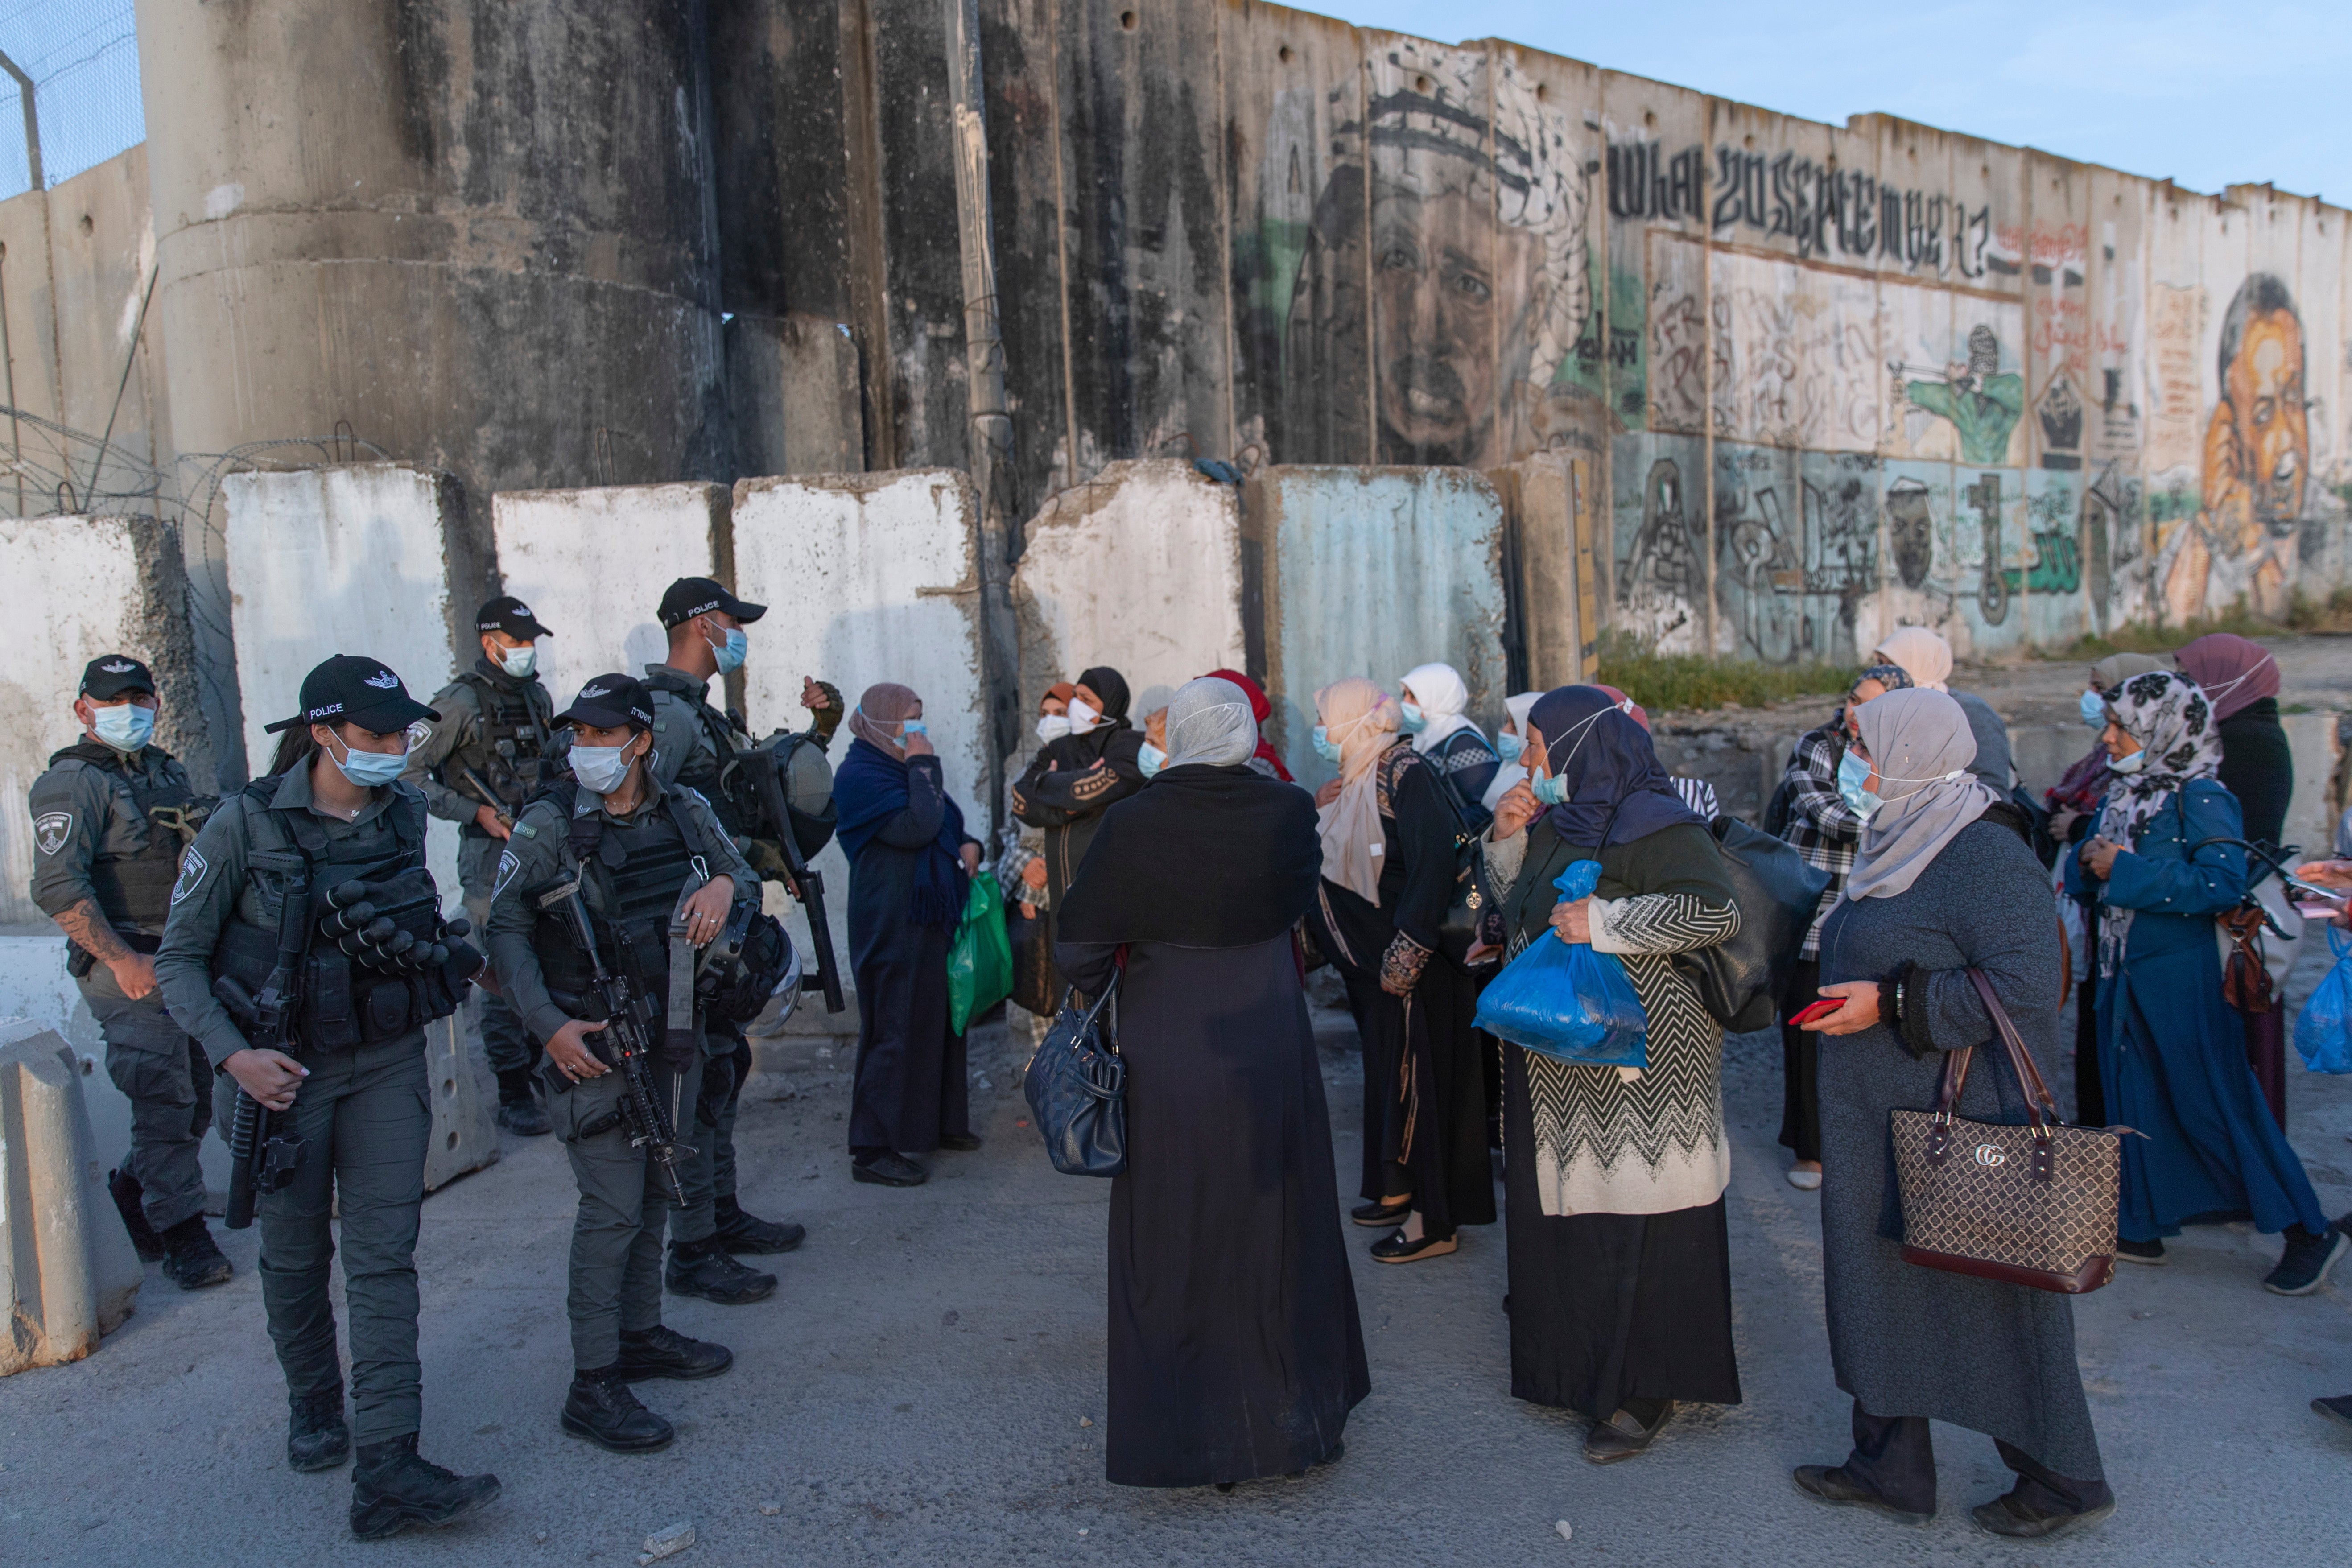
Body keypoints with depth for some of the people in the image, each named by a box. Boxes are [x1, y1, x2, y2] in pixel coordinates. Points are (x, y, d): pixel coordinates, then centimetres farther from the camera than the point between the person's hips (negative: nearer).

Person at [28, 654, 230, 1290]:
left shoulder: (169, 773, 16)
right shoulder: (72, 783, -8)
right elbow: (58, 888, -17)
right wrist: (123, 959, -21)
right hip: (130, 967, -7)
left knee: (196, 1099, 12)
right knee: (164, 1102, -7)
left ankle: (130, 1199, 31)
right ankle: (184, 1237, 3)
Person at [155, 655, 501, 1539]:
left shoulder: (405, 815, 0)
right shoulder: (247, 823, -12)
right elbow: (179, 959, -8)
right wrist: (233, 1054, -19)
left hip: (388, 1064, 2)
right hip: (283, 1070, -2)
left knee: (384, 1256, -3)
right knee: (296, 1255, 14)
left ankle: (386, 1470, -2)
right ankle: (314, 1406, 39)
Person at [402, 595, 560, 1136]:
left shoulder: (538, 696, 12)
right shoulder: (460, 702, -8)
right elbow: (409, 773, -8)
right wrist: (474, 812, -13)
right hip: (491, 850, -6)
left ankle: (540, 1070, 24)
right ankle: (513, 1094, 1)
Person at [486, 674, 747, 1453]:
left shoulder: (685, 811, 2)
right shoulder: (547, 826, -9)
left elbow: (746, 879, 14)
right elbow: (506, 931, -7)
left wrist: (726, 884, -11)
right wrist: (547, 1024, -17)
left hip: (674, 1031, 5)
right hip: (592, 1039, -5)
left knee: (655, 1192, 16)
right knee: (612, 1208, -6)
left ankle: (642, 1335, 32)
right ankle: (592, 1384, 3)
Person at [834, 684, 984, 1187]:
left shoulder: (902, 768, 16)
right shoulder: (861, 776, -14)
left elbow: (944, 825, 24)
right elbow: (915, 828, -26)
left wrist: (968, 845, 3)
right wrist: (923, 766, -18)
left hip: (932, 917, 10)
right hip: (894, 925, -10)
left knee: (939, 1017, 16)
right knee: (895, 1028, -6)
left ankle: (936, 1122, 29)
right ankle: (873, 1150, 2)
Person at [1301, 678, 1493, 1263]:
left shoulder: (1404, 772, -18)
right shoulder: (1353, 780, 10)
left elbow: (1432, 863, -26)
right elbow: (1337, 861, 17)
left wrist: (1406, 955, -27)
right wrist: (1318, 813, 2)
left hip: (1409, 962, -9)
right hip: (1368, 960, 9)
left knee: (1414, 1077, -1)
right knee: (1386, 1073, 17)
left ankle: (1434, 1220, 10)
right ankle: (1400, 1190, 31)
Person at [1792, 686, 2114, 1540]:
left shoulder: (1985, 858, -19)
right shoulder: (1900, 844, 11)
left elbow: (2025, 987, -26)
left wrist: (1891, 1005, -25)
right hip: (1882, 1120, 9)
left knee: (1988, 1297, 5)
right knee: (1882, 1287, 15)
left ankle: (2063, 1480, 25)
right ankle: (1890, 1468, 29)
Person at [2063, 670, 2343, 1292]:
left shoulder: (2201, 797, -13)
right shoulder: (2123, 793, 9)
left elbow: (2224, 883, -23)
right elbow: (2085, 874, 16)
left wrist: (2128, 870, -22)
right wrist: (2089, 860, -7)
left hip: (2183, 977, -7)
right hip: (2124, 973, 8)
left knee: (2212, 1105, -2)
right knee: (2135, 1102, 12)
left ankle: (2309, 1232, 11)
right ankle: (2142, 1228, 22)